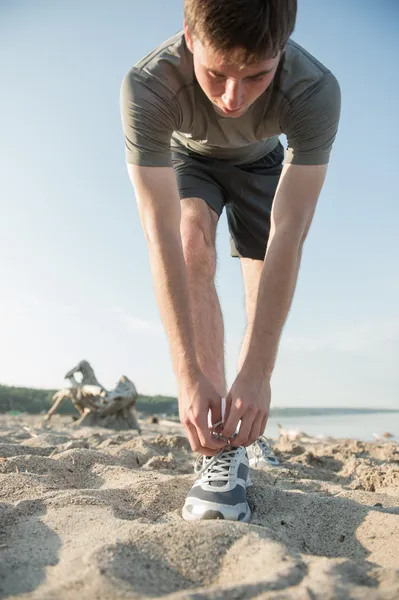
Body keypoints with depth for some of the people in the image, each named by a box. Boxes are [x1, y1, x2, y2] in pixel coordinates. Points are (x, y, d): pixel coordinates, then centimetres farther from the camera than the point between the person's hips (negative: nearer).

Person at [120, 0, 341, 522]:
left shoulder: (316, 92, -40)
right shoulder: (147, 86, -41)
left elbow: (288, 236, -43)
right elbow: (162, 236, -46)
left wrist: (257, 373, -47)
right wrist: (190, 375, -50)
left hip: (262, 163, 1)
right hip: (188, 157, -1)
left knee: (267, 299, -4)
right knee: (193, 246, -30)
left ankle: (249, 431, 20)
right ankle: (221, 446, -28)